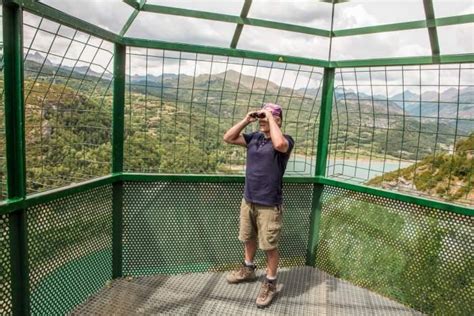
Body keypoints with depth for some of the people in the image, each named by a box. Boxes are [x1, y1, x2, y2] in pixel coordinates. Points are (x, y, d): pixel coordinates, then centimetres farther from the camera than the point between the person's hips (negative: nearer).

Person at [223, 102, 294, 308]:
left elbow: (279, 144, -36)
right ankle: (248, 270, 46)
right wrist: (246, 120, -4)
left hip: (269, 205, -6)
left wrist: (270, 117, -24)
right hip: (248, 200, 6)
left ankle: (270, 284, 26)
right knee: (248, 238, 23)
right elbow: (228, 138, 4)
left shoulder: (286, 140, -12)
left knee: (269, 246, 7)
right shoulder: (254, 137, 5)